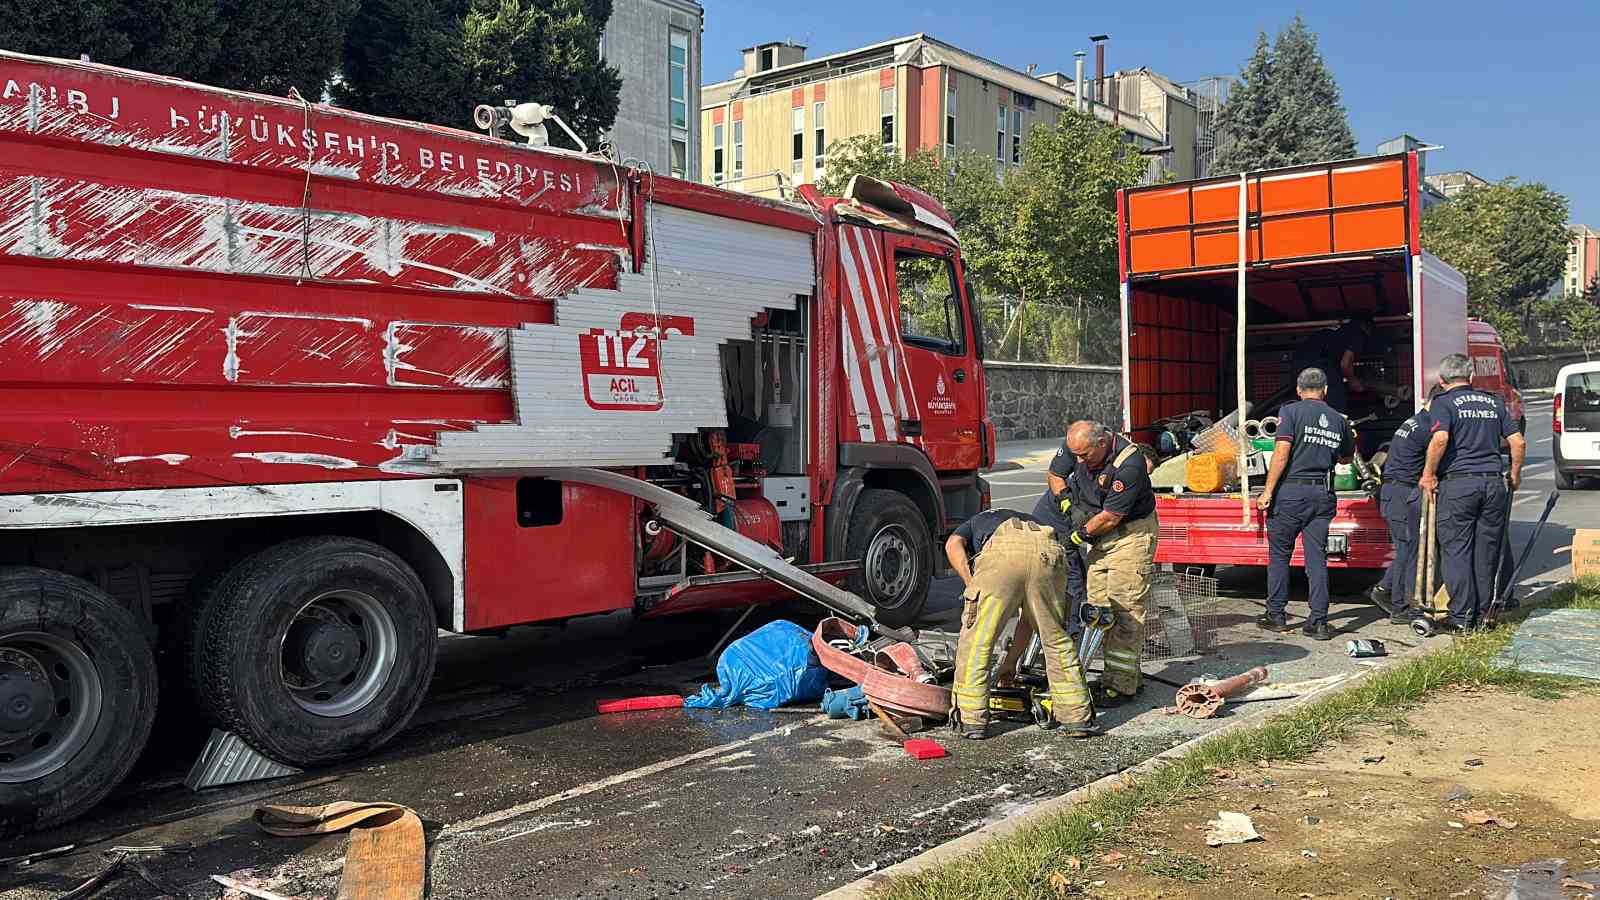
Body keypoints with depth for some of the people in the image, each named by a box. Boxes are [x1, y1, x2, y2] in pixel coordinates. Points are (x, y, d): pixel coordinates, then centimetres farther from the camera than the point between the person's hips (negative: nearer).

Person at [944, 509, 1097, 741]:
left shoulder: (976, 522, 41)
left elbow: (953, 545, 11)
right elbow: (1030, 615, 43)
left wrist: (973, 588, 9)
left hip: (1003, 552, -3)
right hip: (1048, 552, 4)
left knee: (976, 641, 11)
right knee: (1057, 639, 21)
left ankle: (971, 720, 14)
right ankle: (1078, 717, 23)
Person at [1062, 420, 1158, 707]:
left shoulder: (1128, 463, -28)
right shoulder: (1077, 448, -6)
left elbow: (1110, 517, -23)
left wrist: (1080, 535, -9)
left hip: (1131, 535, -8)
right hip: (1101, 533, 8)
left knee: (1126, 609, -9)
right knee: (1099, 607, 7)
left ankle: (1122, 685, -7)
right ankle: (1131, 676, 15)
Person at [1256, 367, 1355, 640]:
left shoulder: (1291, 411, -4)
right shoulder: (1338, 420, 10)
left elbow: (1282, 453, -13)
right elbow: (1347, 455, 24)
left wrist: (1268, 492, -11)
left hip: (1291, 491, -4)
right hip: (1323, 494, 4)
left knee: (1279, 554, 9)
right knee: (1317, 558, 6)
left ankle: (1276, 615, 16)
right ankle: (1318, 622, 4)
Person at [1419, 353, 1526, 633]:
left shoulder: (1443, 403, 0)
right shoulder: (1493, 402, 15)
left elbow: (1440, 438, -18)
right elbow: (1518, 442, 11)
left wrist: (1429, 474, -8)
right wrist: (1514, 475, 24)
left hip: (1458, 484, -5)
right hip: (1494, 482, 5)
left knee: (1456, 551, 1)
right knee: (1486, 552, 11)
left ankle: (1462, 618, 0)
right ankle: (1482, 614, 17)